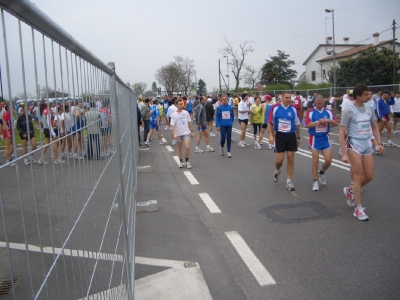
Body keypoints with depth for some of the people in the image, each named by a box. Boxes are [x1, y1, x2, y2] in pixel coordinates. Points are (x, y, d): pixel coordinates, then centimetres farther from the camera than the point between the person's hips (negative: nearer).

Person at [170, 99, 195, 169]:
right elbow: (173, 125, -10)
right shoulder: (174, 115, -6)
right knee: (179, 149, 10)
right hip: (178, 134, 0)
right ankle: (181, 162, 25)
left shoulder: (186, 113, 2)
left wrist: (192, 131, 9)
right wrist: (174, 134, -22)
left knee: (187, 147, -14)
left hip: (186, 133, 0)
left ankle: (187, 161, 3)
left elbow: (189, 123, 10)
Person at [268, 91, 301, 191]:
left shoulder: (293, 109, 0)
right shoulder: (275, 108, -6)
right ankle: (277, 171, 33)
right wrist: (270, 135, -8)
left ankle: (289, 181, 12)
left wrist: (298, 137, 11)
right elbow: (270, 123, 0)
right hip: (280, 136, -2)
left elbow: (297, 124, 9)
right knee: (279, 159, -2)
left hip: (291, 136, 2)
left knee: (290, 158, 1)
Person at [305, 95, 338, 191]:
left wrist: (328, 120, -19)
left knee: (328, 160, -1)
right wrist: (318, 122, -24)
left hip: (325, 139, 3)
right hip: (315, 139, -3)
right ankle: (315, 181, 14)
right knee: (315, 160, 0)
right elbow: (307, 125, -17)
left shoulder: (328, 112, 3)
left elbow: (336, 123, -2)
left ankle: (322, 173, 30)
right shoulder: (310, 112, -6)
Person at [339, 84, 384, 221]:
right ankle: (358, 209, 2)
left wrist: (379, 143, 7)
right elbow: (341, 133, -12)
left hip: (367, 144, 6)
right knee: (359, 176, -8)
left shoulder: (369, 109, 7)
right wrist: (344, 153, -16)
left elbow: (375, 128, 19)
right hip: (354, 144, -6)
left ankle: (350, 191, 33)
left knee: (369, 176, 6)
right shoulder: (348, 110, -11)